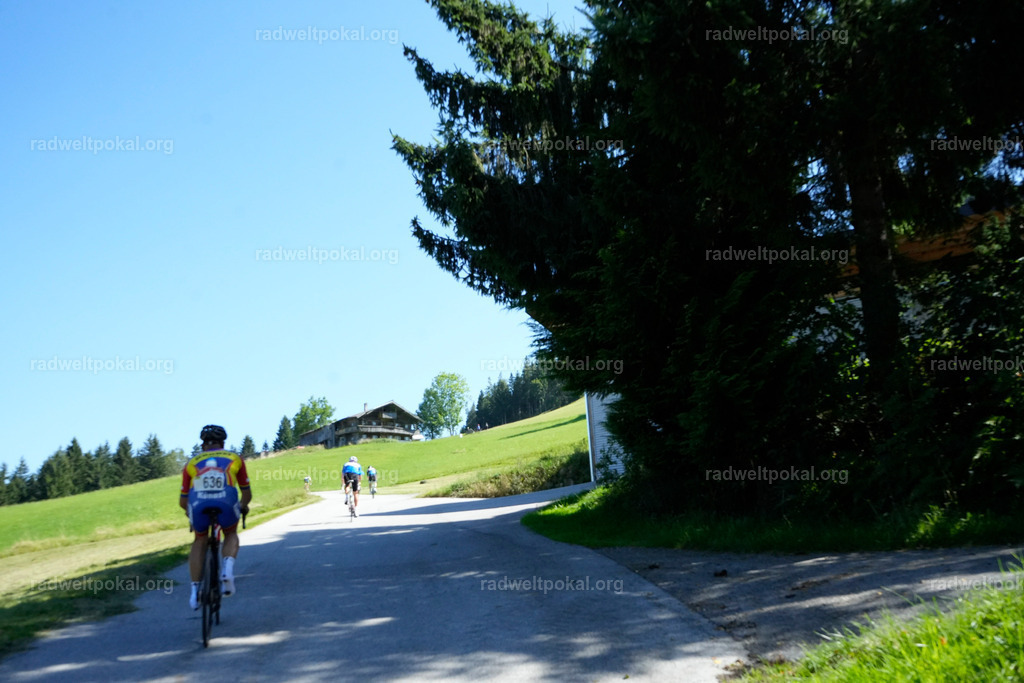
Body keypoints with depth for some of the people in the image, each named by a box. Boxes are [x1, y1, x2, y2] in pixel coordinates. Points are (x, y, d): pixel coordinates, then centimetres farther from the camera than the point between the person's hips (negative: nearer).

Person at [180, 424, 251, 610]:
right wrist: (243, 507, 52)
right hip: (226, 502, -1)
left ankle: (195, 590, 19)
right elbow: (247, 494, 31)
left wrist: (190, 511, 50)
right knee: (231, 534, 29)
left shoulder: (192, 462, 29)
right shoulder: (234, 458, 28)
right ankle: (227, 569, 1)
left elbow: (183, 501, 28)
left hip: (198, 504, 1)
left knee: (200, 541, 28)